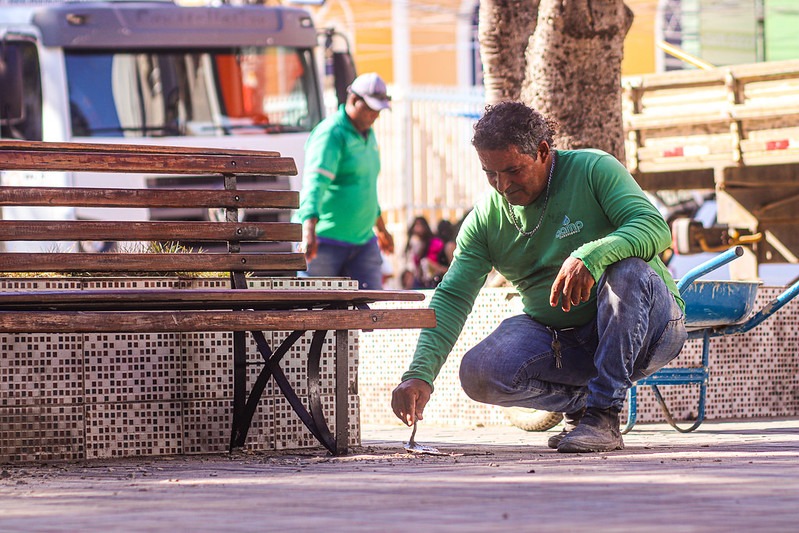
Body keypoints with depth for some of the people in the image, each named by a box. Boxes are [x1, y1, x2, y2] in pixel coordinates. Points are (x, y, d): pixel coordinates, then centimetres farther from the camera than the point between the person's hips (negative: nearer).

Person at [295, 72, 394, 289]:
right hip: (325, 239, -8)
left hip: (363, 240, 8)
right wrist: (309, 232, -40)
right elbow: (315, 184, -27)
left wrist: (381, 228, 39)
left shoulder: (368, 135, 15)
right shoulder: (331, 134, -14)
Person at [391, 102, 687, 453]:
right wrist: (419, 375, -24)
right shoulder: (486, 219, -1)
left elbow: (656, 229, -24)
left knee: (626, 269, -36)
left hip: (645, 329, -3)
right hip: (560, 340, 3)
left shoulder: (593, 170, -12)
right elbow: (453, 298, -8)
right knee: (478, 372, -23)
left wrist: (589, 256, -44)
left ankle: (604, 415, -28)